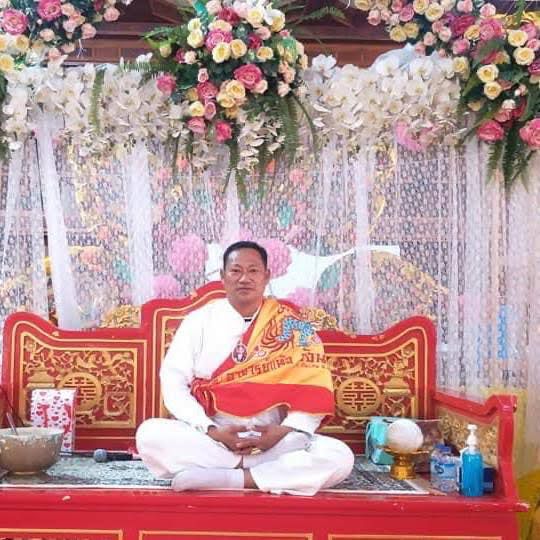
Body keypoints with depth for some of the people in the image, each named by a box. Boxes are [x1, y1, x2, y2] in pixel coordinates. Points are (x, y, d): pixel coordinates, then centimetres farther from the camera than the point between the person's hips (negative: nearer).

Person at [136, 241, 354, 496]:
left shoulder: (291, 326, 6)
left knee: (339, 457, -26)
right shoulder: (199, 320, 5)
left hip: (273, 442, 0)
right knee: (150, 434, -29)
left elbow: (313, 386, 1)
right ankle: (254, 472, -20)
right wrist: (211, 431, -16)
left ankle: (226, 478, -28)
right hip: (206, 440, 0)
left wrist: (285, 431, -17)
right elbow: (173, 381, -2)